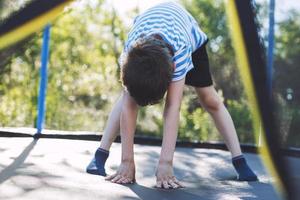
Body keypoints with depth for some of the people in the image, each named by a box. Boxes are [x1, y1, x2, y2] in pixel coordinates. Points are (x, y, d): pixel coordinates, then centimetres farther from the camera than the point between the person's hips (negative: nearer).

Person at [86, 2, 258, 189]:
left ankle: (240, 161, -3)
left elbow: (173, 107, -49)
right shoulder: (130, 51, -42)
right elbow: (128, 106, -42)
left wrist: (165, 163, -51)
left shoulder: (180, 50, -48)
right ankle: (100, 155, -8)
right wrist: (127, 160, -44)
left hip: (189, 36, -1)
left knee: (210, 99, -8)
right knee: (128, 96, -14)